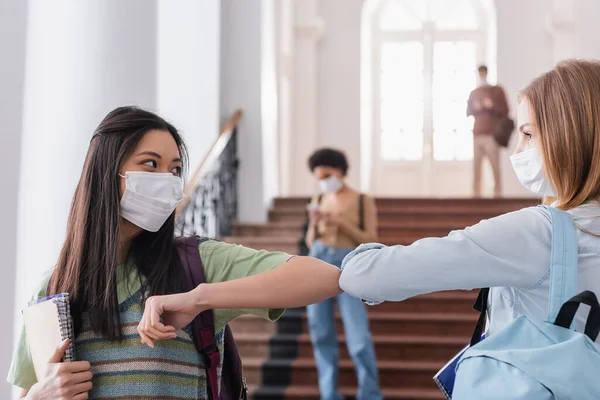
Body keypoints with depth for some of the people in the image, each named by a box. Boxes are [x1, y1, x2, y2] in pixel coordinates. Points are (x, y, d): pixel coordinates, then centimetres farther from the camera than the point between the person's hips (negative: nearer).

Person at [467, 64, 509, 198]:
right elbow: (468, 112, 20)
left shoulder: (497, 90, 8)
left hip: (492, 135, -3)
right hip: (477, 135, 4)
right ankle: (476, 194, -3)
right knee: (476, 167, -2)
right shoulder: (474, 93, 19)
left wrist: (492, 106, -12)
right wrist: (475, 108, -1)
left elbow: (505, 111, 3)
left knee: (495, 167, -9)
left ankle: (498, 194, -8)